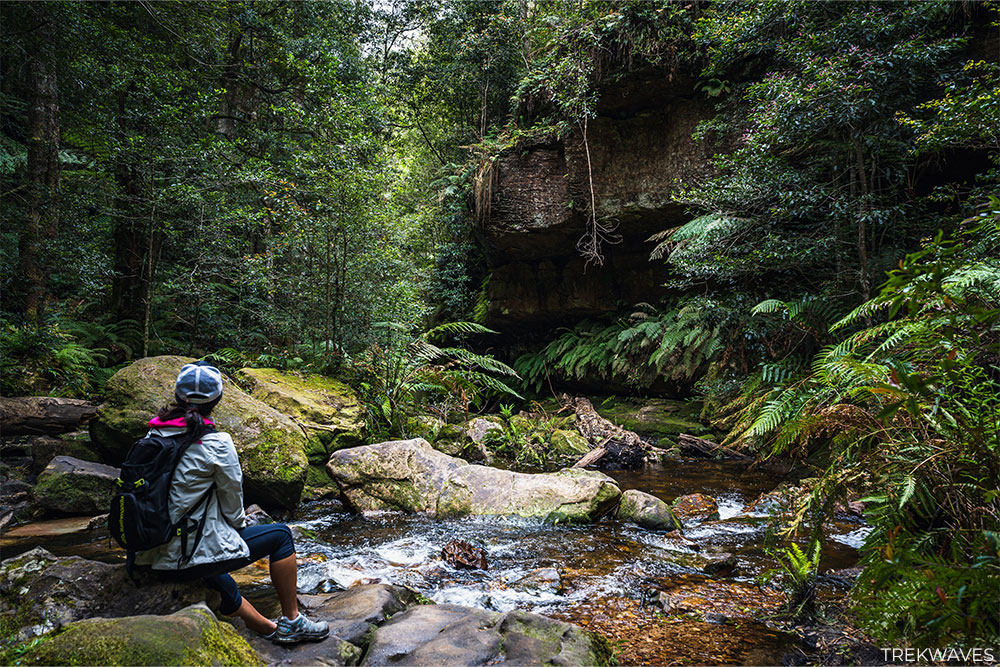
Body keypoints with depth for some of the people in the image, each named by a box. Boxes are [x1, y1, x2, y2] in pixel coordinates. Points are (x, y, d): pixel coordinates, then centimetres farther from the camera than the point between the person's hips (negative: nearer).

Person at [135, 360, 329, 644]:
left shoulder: (154, 433, 1)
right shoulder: (216, 443, -18)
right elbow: (232, 500, -7)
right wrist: (240, 525, 14)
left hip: (153, 557, 7)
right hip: (194, 557, -7)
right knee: (280, 535, 11)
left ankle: (269, 630, 44)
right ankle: (291, 622, 22)